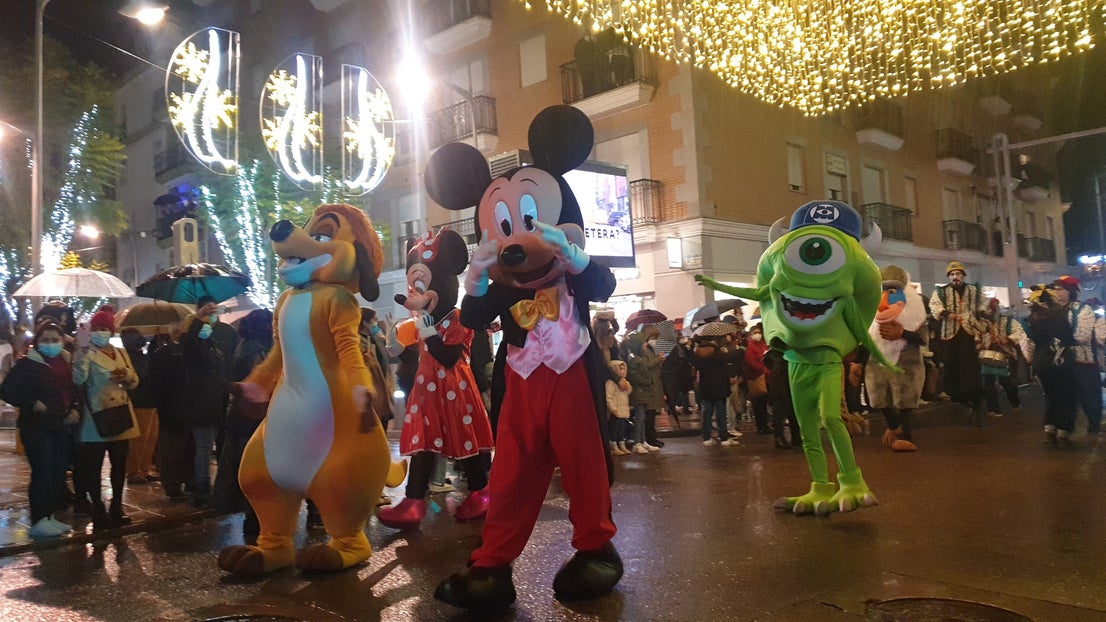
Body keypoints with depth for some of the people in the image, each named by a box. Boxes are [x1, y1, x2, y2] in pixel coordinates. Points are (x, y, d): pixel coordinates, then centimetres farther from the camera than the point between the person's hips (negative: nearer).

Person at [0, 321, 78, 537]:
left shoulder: (66, 362, 11)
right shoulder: (27, 364, -7)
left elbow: (73, 391, 21)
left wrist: (73, 410, 4)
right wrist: (32, 404, -17)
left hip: (60, 426, 7)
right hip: (36, 427, -6)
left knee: (58, 472, 10)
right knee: (42, 472, -7)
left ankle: (49, 516, 21)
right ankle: (38, 521, 1)